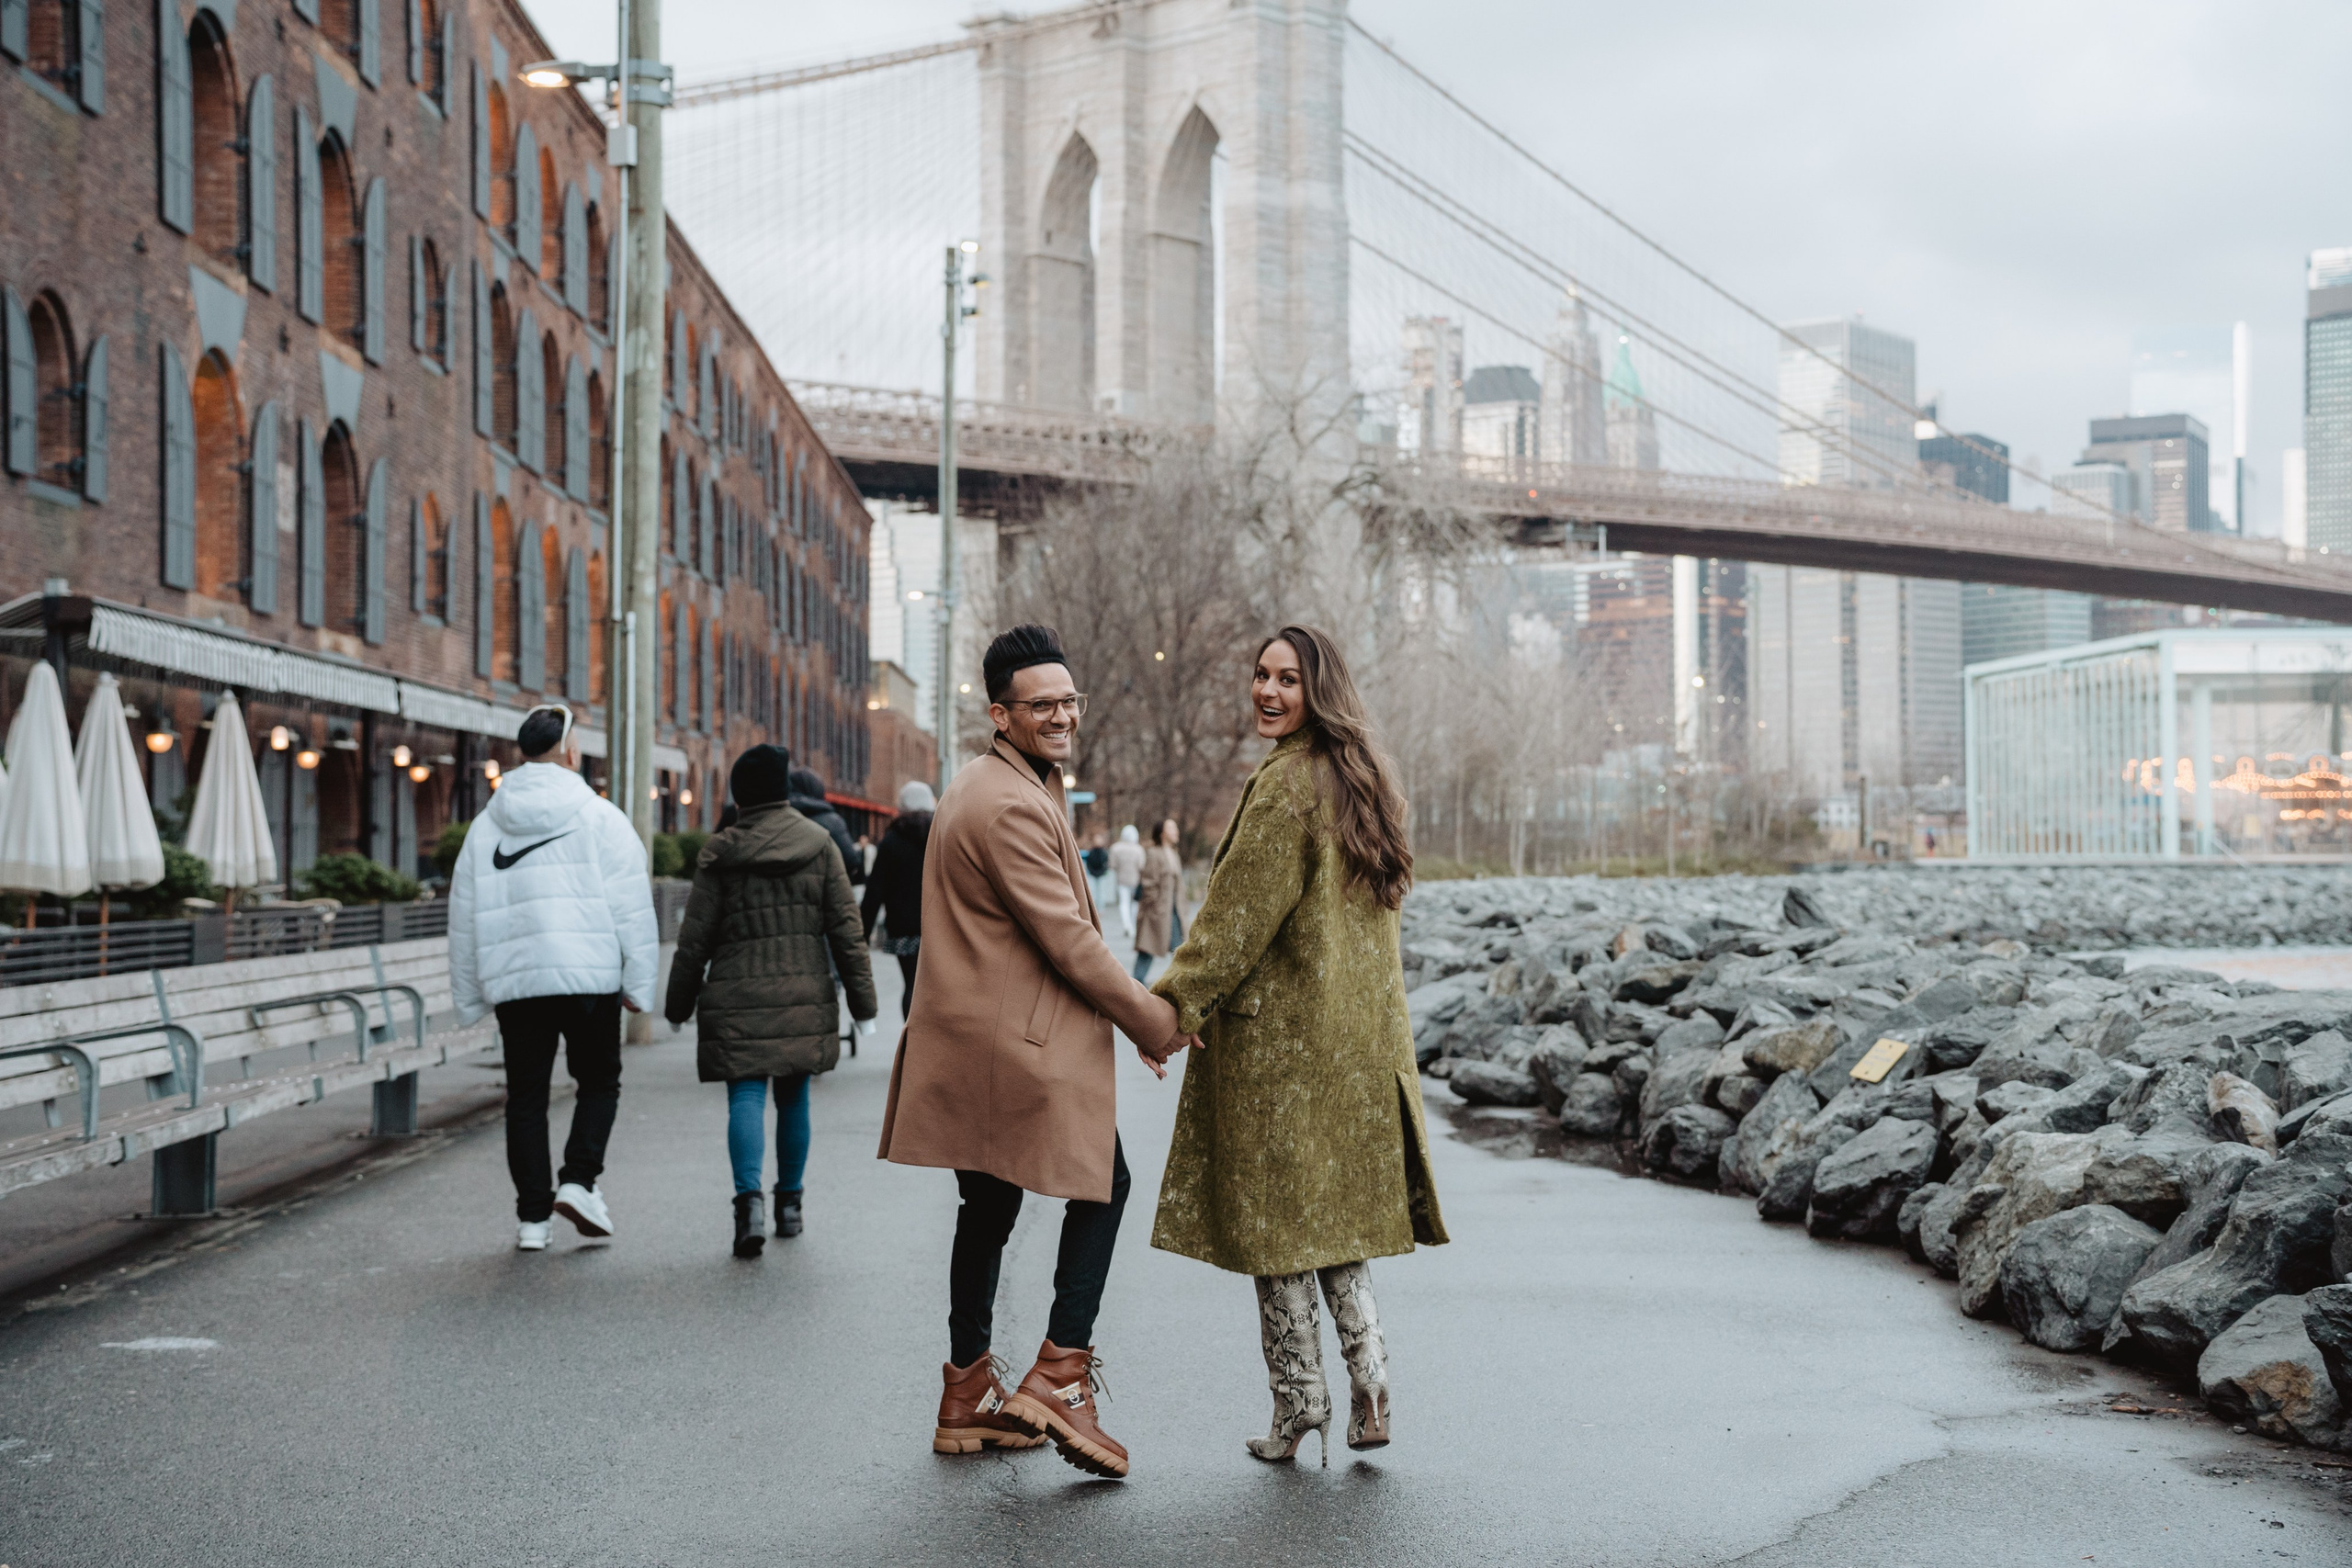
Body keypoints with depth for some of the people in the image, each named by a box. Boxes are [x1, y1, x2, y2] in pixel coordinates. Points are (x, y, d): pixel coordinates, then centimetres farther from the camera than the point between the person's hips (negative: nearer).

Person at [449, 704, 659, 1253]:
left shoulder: (486, 826, 10)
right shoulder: (599, 816, -2)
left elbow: (464, 914, 12)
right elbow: (631, 905, -6)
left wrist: (469, 996, 18)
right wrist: (638, 982, -2)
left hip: (513, 981, 3)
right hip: (589, 976, -3)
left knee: (526, 1095, 9)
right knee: (599, 1080, 13)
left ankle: (532, 1216, 8)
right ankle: (580, 1180, -4)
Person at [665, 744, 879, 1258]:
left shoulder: (721, 853, -2)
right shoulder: (819, 844, 2)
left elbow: (695, 937, 0)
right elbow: (845, 927, 2)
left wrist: (678, 1003, 10)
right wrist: (861, 995, 8)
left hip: (737, 998, -2)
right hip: (803, 995, 2)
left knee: (746, 1096, -4)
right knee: (793, 1098, 14)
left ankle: (750, 1197, -23)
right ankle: (789, 1201, 22)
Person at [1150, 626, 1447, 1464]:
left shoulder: (1284, 786, -16)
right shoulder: (1363, 780, 12)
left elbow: (1240, 916, -17)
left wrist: (1174, 1002, -12)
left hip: (1277, 1031, -8)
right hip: (1356, 1029, 8)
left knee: (1275, 1211, 1)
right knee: (1336, 1204, 14)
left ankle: (1299, 1403, 6)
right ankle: (1368, 1378, 5)